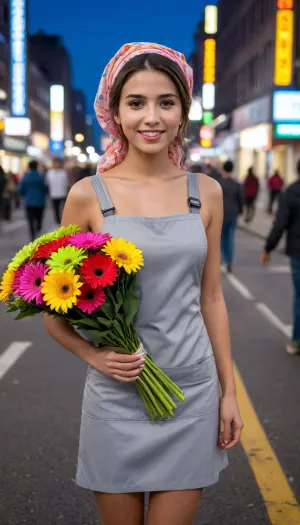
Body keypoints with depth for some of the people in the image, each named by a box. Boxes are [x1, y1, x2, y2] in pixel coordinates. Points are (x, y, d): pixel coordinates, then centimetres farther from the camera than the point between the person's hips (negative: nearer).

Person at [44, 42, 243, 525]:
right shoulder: (88, 195, -6)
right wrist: (95, 355, -16)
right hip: (117, 396, -1)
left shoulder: (205, 193, 2)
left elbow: (211, 298, 9)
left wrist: (229, 392, 9)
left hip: (193, 394, 2)